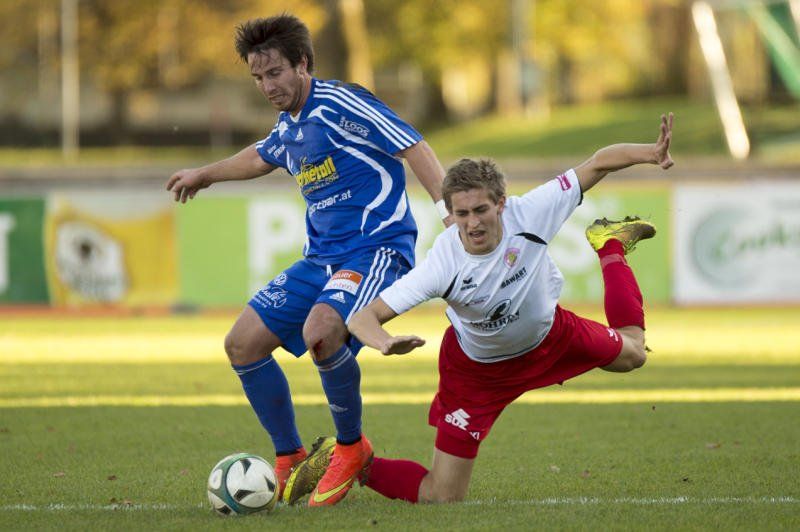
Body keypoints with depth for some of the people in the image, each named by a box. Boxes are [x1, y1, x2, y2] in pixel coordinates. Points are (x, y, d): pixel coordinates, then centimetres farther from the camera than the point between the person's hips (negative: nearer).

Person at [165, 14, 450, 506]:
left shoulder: (339, 105, -12)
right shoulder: (289, 127, 14)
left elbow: (414, 148, -18)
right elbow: (261, 157, 38)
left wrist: (451, 212, -31)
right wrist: (206, 175, 53)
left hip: (376, 248, -9)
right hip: (322, 258, 9)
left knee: (320, 332, -34)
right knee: (243, 343, 1)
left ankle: (352, 447, -10)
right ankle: (291, 461, 14)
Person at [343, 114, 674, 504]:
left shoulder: (528, 214, -32)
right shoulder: (443, 264, -37)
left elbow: (597, 165, -24)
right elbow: (363, 317, -37)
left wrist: (651, 153, -40)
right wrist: (386, 344, -60)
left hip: (550, 336, 3)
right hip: (478, 366, -3)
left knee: (631, 354, 27)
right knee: (440, 497, -8)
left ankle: (611, 245, 46)